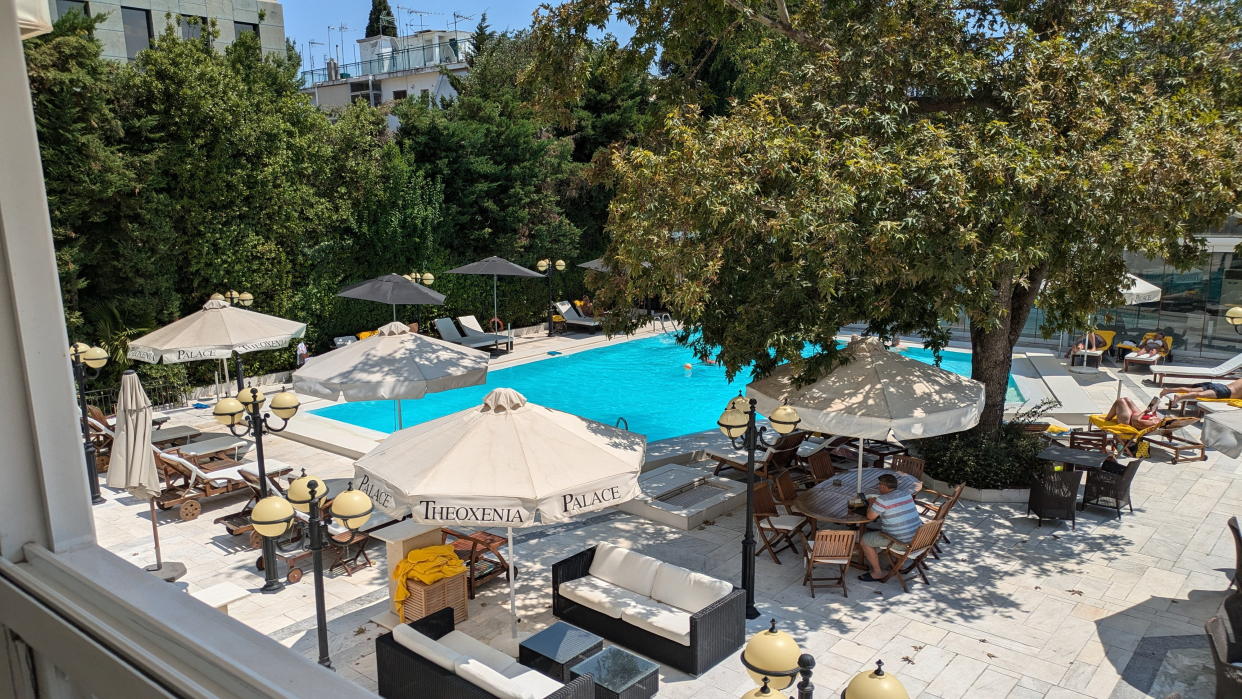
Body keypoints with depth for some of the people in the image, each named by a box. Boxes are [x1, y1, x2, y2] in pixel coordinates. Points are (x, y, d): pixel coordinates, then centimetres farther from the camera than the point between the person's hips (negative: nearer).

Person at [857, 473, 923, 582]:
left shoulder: (882, 500, -20)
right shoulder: (907, 495, 4)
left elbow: (870, 517, -11)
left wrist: (872, 503, 6)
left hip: (899, 540, -8)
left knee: (864, 540, 6)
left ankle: (878, 572, 12)